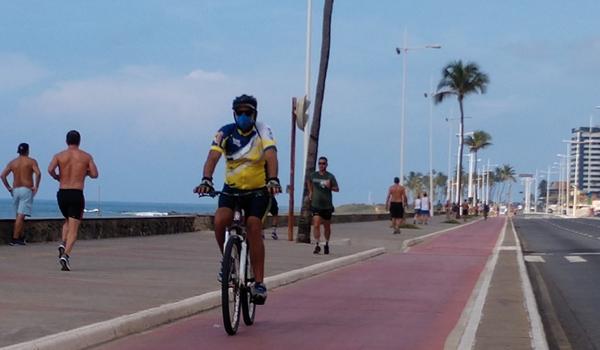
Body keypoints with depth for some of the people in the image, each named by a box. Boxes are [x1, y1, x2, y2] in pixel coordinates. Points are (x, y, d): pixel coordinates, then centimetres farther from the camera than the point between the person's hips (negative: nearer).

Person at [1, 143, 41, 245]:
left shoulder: (12, 162, 11)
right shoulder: (31, 161, -1)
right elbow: (38, 173, -16)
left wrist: (8, 188, 9)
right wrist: (36, 187, -7)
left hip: (15, 190, 5)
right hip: (27, 190, -5)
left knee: (19, 216, 16)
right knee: (21, 216, -10)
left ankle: (22, 237, 21)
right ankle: (15, 239, -17)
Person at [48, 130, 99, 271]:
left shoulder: (59, 156, 5)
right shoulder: (86, 156, 4)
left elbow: (50, 169, -13)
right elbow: (95, 174, 0)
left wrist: (57, 177, 8)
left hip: (62, 194, 3)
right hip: (77, 195, -3)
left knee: (68, 221, 28)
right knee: (73, 229, -3)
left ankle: (63, 244, 3)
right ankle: (66, 255, -24)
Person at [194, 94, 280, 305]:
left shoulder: (263, 131, -12)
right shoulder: (226, 132, -8)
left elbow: (271, 155, -28)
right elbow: (213, 156, -22)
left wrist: (273, 180, -46)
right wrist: (206, 180, -40)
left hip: (258, 189, -2)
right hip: (232, 188, 2)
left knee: (254, 227, -19)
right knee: (220, 220, -24)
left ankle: (259, 282, -14)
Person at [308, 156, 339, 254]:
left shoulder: (330, 176, -4)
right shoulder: (313, 175, 2)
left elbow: (337, 189, -5)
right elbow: (309, 182, 25)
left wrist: (330, 187, -23)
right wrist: (310, 192, 19)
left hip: (327, 206, 0)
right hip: (316, 205, 0)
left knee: (327, 227, 12)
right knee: (316, 225, -16)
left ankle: (326, 244, 31)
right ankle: (317, 245, -14)